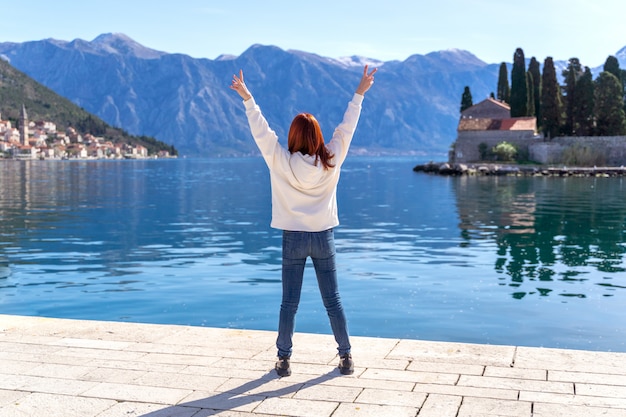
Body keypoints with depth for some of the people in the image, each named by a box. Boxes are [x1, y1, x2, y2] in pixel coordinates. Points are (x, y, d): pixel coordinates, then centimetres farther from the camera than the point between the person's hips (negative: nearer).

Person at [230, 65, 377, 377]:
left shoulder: (281, 162, -10)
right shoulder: (331, 161, -6)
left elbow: (261, 131, -6)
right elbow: (347, 127, 3)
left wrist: (247, 97, 0)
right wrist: (360, 93, 12)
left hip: (293, 238, -1)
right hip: (324, 237, 1)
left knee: (289, 303, 6)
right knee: (332, 300, 9)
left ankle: (284, 360, 13)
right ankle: (346, 357, 17)